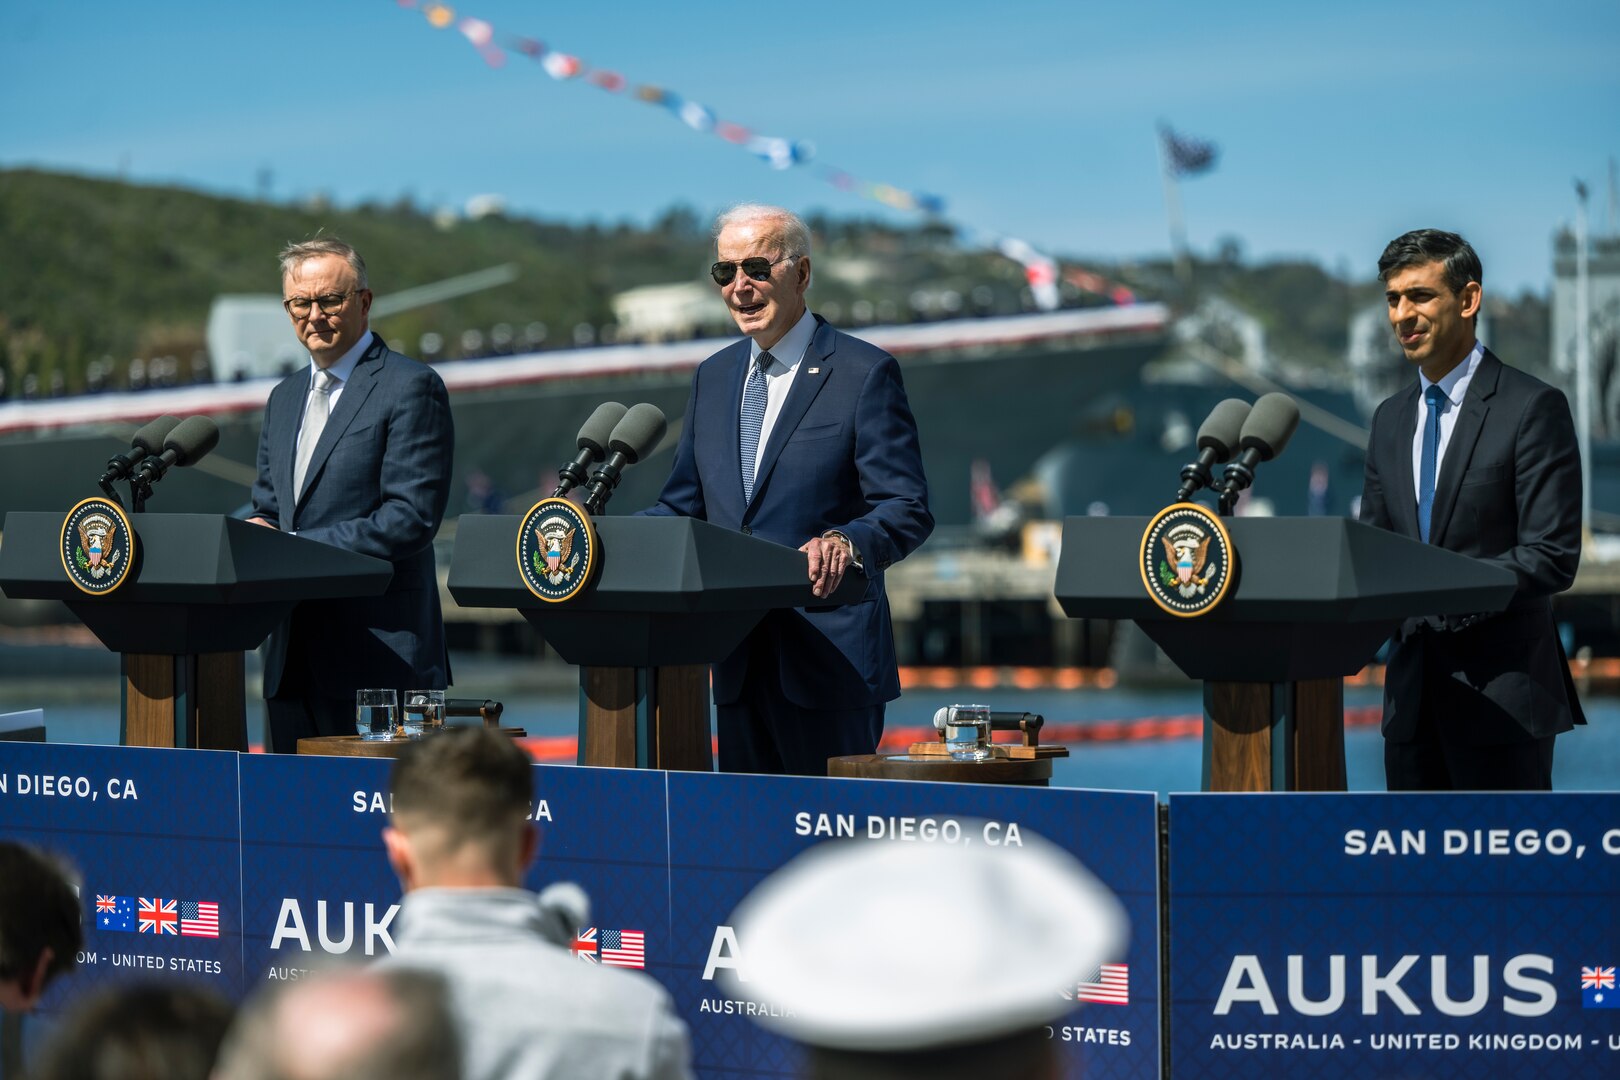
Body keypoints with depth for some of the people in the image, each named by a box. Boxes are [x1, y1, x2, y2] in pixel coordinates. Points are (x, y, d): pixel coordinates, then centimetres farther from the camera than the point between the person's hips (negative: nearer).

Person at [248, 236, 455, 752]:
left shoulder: (411, 387, -5)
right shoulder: (285, 397, 20)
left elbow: (412, 517, -13)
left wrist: (301, 547, -15)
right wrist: (260, 532, -1)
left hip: (377, 649, -7)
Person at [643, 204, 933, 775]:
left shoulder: (864, 373, -4)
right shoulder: (713, 376, 16)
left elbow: (908, 510, -9)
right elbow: (683, 506, 18)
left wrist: (848, 542, -31)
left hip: (829, 660, -6)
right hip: (739, 661, 6)